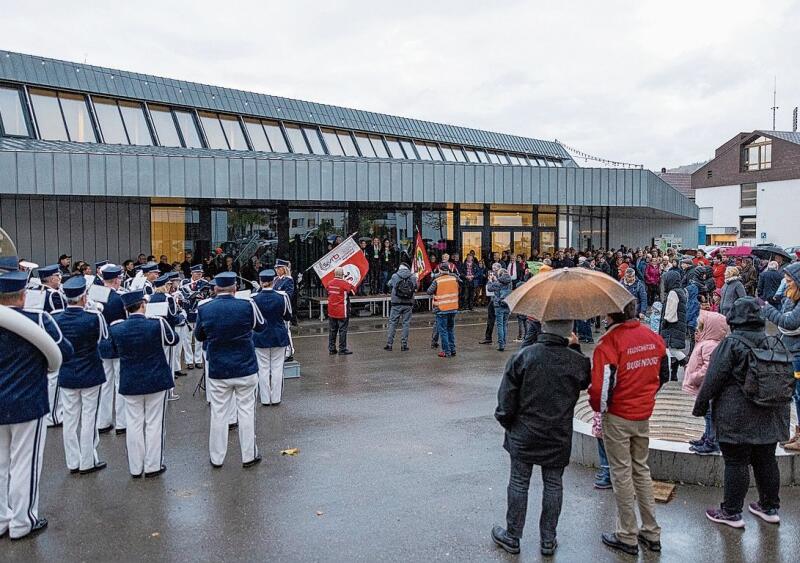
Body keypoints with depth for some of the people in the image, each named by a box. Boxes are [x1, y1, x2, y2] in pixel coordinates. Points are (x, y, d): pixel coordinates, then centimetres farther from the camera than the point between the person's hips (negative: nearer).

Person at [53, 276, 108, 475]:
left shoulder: (57, 320, -7)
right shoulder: (93, 318, -19)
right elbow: (105, 335, -1)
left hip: (67, 376, 4)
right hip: (90, 375, -4)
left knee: (70, 419, 12)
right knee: (88, 419, 7)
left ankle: (73, 462, 21)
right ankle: (87, 462, 14)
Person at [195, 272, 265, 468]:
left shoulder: (204, 309, -7)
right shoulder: (247, 306, -12)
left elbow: (199, 336, 9)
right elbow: (261, 326, 7)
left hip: (218, 371, 1)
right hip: (245, 369, -1)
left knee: (218, 413, 11)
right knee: (246, 410, 9)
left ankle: (216, 458, 21)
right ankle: (249, 456, 17)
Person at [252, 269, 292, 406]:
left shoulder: (254, 299, -10)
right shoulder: (282, 297, -9)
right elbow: (288, 317, 2)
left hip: (260, 338, 0)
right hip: (279, 337, 0)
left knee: (263, 369, 7)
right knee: (277, 368, 8)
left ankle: (265, 398, 12)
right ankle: (276, 398, 12)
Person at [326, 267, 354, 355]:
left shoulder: (330, 283, 3)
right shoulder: (345, 283, -14)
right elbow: (353, 291, -5)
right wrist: (349, 283, 7)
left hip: (331, 311, 5)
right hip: (342, 312, -5)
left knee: (332, 330, 11)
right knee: (342, 330, 1)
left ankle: (331, 349, 15)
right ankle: (342, 349, 4)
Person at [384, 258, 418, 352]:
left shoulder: (395, 276, -6)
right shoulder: (413, 276, -4)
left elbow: (389, 284, 10)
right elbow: (416, 287, 10)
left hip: (396, 303, 0)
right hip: (408, 304, 0)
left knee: (392, 323, 7)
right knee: (406, 324, 7)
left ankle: (389, 344, 6)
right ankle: (404, 345, 7)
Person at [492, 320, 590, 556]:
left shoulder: (522, 356, -16)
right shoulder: (578, 361, -12)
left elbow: (506, 397, -12)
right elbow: (585, 383, 12)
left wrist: (506, 421, 6)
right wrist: (575, 348, 5)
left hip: (524, 434, -1)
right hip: (559, 438, 1)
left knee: (519, 484, 12)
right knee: (553, 485, 15)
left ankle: (512, 537, 25)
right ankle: (548, 541, 27)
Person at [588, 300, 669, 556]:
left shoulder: (609, 342, -22)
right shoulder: (653, 337, 0)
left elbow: (601, 385, -23)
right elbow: (663, 375, 11)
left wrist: (599, 407, -4)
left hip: (617, 417, -6)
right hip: (644, 414, 6)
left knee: (622, 473, 6)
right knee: (641, 469, 19)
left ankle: (627, 537, 17)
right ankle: (651, 533, 28)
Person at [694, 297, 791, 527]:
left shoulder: (731, 343, -14)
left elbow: (714, 378, -14)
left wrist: (701, 405, -3)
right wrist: (780, 407, 28)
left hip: (738, 417, -6)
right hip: (770, 415, 7)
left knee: (736, 463, 1)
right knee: (766, 460, 16)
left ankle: (732, 513, 9)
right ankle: (770, 508, 29)